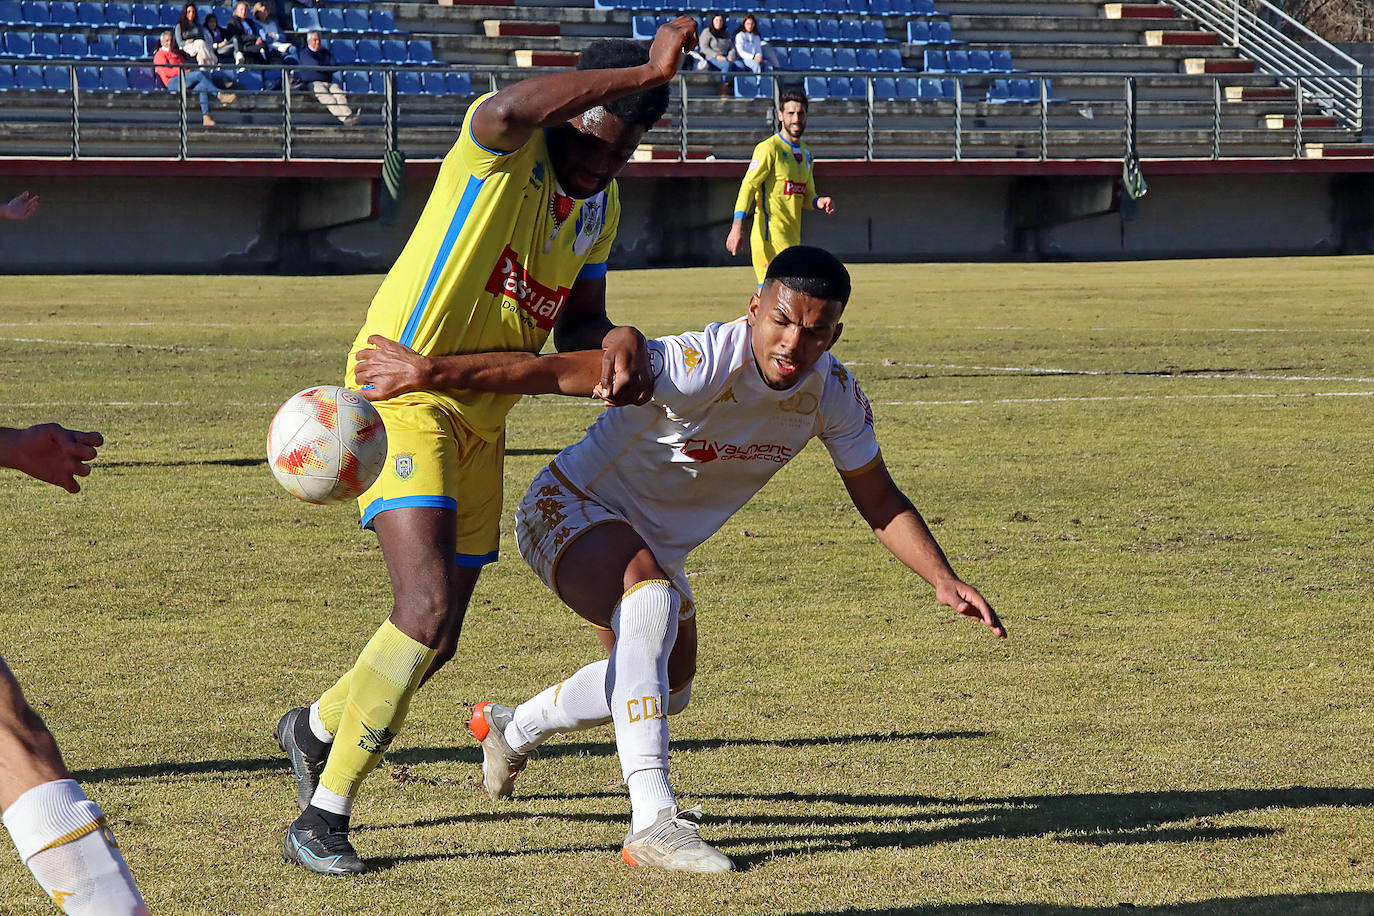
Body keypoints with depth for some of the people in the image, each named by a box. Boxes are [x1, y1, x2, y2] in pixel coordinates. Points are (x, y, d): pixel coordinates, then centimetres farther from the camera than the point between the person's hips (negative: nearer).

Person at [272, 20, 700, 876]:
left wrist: (618, 342, -11)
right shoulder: (505, 150, -16)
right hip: (403, 396, -8)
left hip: (481, 421, 8)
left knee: (437, 640, 12)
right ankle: (321, 819, -12)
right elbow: (505, 110, -41)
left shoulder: (602, 208, 9)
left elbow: (577, 322, 14)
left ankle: (318, 726, 43)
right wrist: (645, 73, -39)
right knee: (427, 611, -21)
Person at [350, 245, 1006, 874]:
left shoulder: (834, 395, -16)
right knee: (652, 594, -39)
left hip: (654, 544, 8)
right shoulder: (703, 366, -37)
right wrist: (434, 372, -54)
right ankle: (652, 820, -42)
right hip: (570, 508, -8)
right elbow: (563, 371, -44)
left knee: (667, 690, 25)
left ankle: (509, 732, 54)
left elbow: (880, 501, -1)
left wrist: (944, 580, -13)